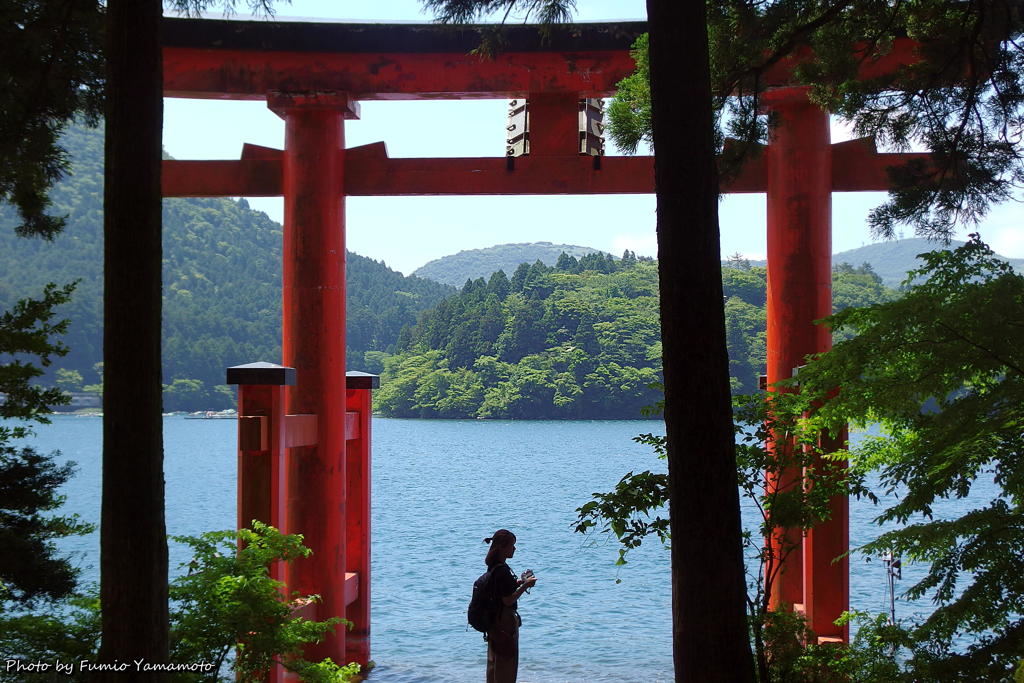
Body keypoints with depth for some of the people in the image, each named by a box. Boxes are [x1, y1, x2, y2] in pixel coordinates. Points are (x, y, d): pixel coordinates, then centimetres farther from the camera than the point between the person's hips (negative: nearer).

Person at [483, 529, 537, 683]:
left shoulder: (494, 566, 6)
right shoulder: (502, 570, -23)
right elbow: (508, 600, -23)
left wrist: (519, 582, 8)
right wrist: (525, 585, -16)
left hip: (493, 618, 10)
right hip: (505, 621, -10)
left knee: (494, 661, 18)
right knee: (507, 662, 1)